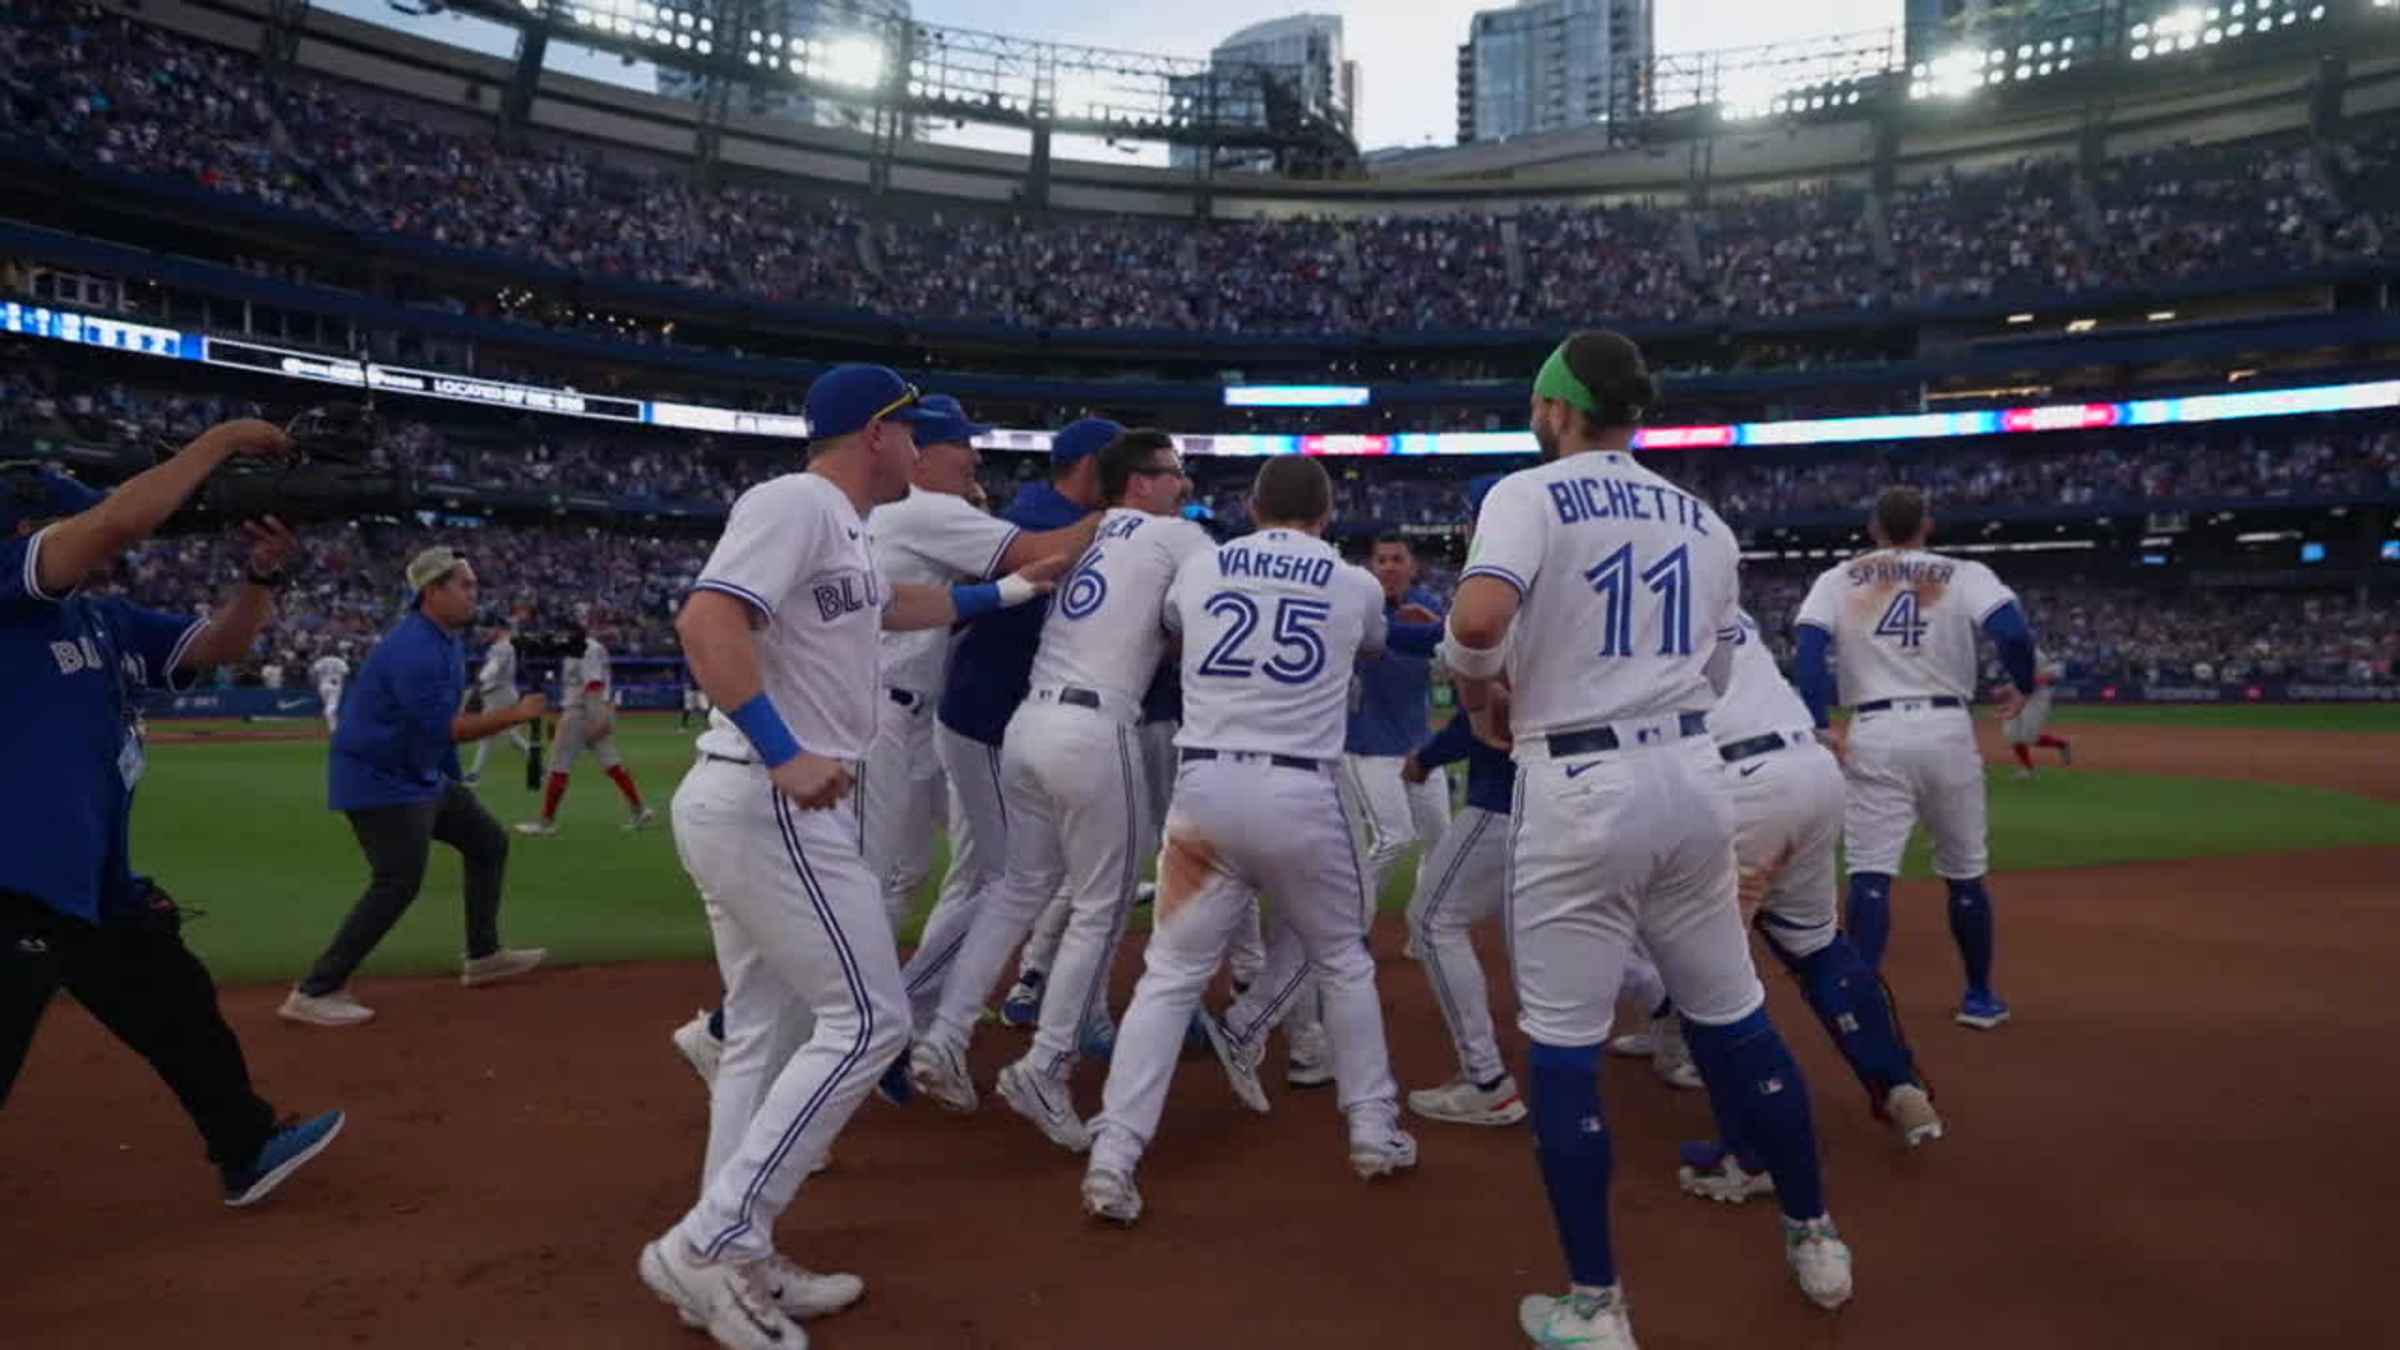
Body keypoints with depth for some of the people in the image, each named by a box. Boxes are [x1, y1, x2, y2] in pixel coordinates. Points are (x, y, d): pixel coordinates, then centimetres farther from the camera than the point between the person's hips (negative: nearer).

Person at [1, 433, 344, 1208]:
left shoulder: (111, 621, 13)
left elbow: (218, 646, 15)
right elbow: (123, 520, -26)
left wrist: (262, 578, -4)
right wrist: (223, 439, -17)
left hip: (103, 882, 10)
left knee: (180, 1014, 21)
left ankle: (248, 1152, 39)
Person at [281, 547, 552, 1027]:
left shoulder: (449, 639, 8)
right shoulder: (413, 648, -24)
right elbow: (445, 726, -29)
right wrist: (516, 715, -26)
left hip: (423, 776, 11)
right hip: (378, 779, -11)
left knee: (488, 842, 14)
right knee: (399, 883, -15)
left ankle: (484, 957, 24)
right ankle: (314, 992, -7)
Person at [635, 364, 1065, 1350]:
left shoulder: (847, 532, 18)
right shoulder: (794, 501, -12)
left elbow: (894, 606, 37)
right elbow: (706, 619, -25)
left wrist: (1012, 592, 40)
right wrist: (785, 754, -32)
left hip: (742, 804, 10)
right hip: (769, 805, -10)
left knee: (771, 1034, 13)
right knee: (865, 1020, -7)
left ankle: (733, 1264, 21)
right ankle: (712, 1243, -4)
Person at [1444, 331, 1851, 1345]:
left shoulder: (1530, 494, -6)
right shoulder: (1704, 522, 13)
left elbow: (1478, 619, -25)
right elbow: (1709, 676, 17)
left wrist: (1478, 692, -4)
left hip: (1580, 790, -6)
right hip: (1694, 777, 6)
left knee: (1563, 1047, 5)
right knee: (1735, 1020, 20)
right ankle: (1814, 1241, 35)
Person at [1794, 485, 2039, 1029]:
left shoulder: (1838, 580, 7)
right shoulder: (1964, 574, 6)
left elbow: (1808, 649, -6)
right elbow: (2013, 630, -11)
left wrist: (1819, 729, -5)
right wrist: (2023, 686, 8)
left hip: (1872, 736, -1)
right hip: (1947, 731, 1)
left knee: (1870, 874, -2)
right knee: (1964, 874, 16)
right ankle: (1979, 998, 29)